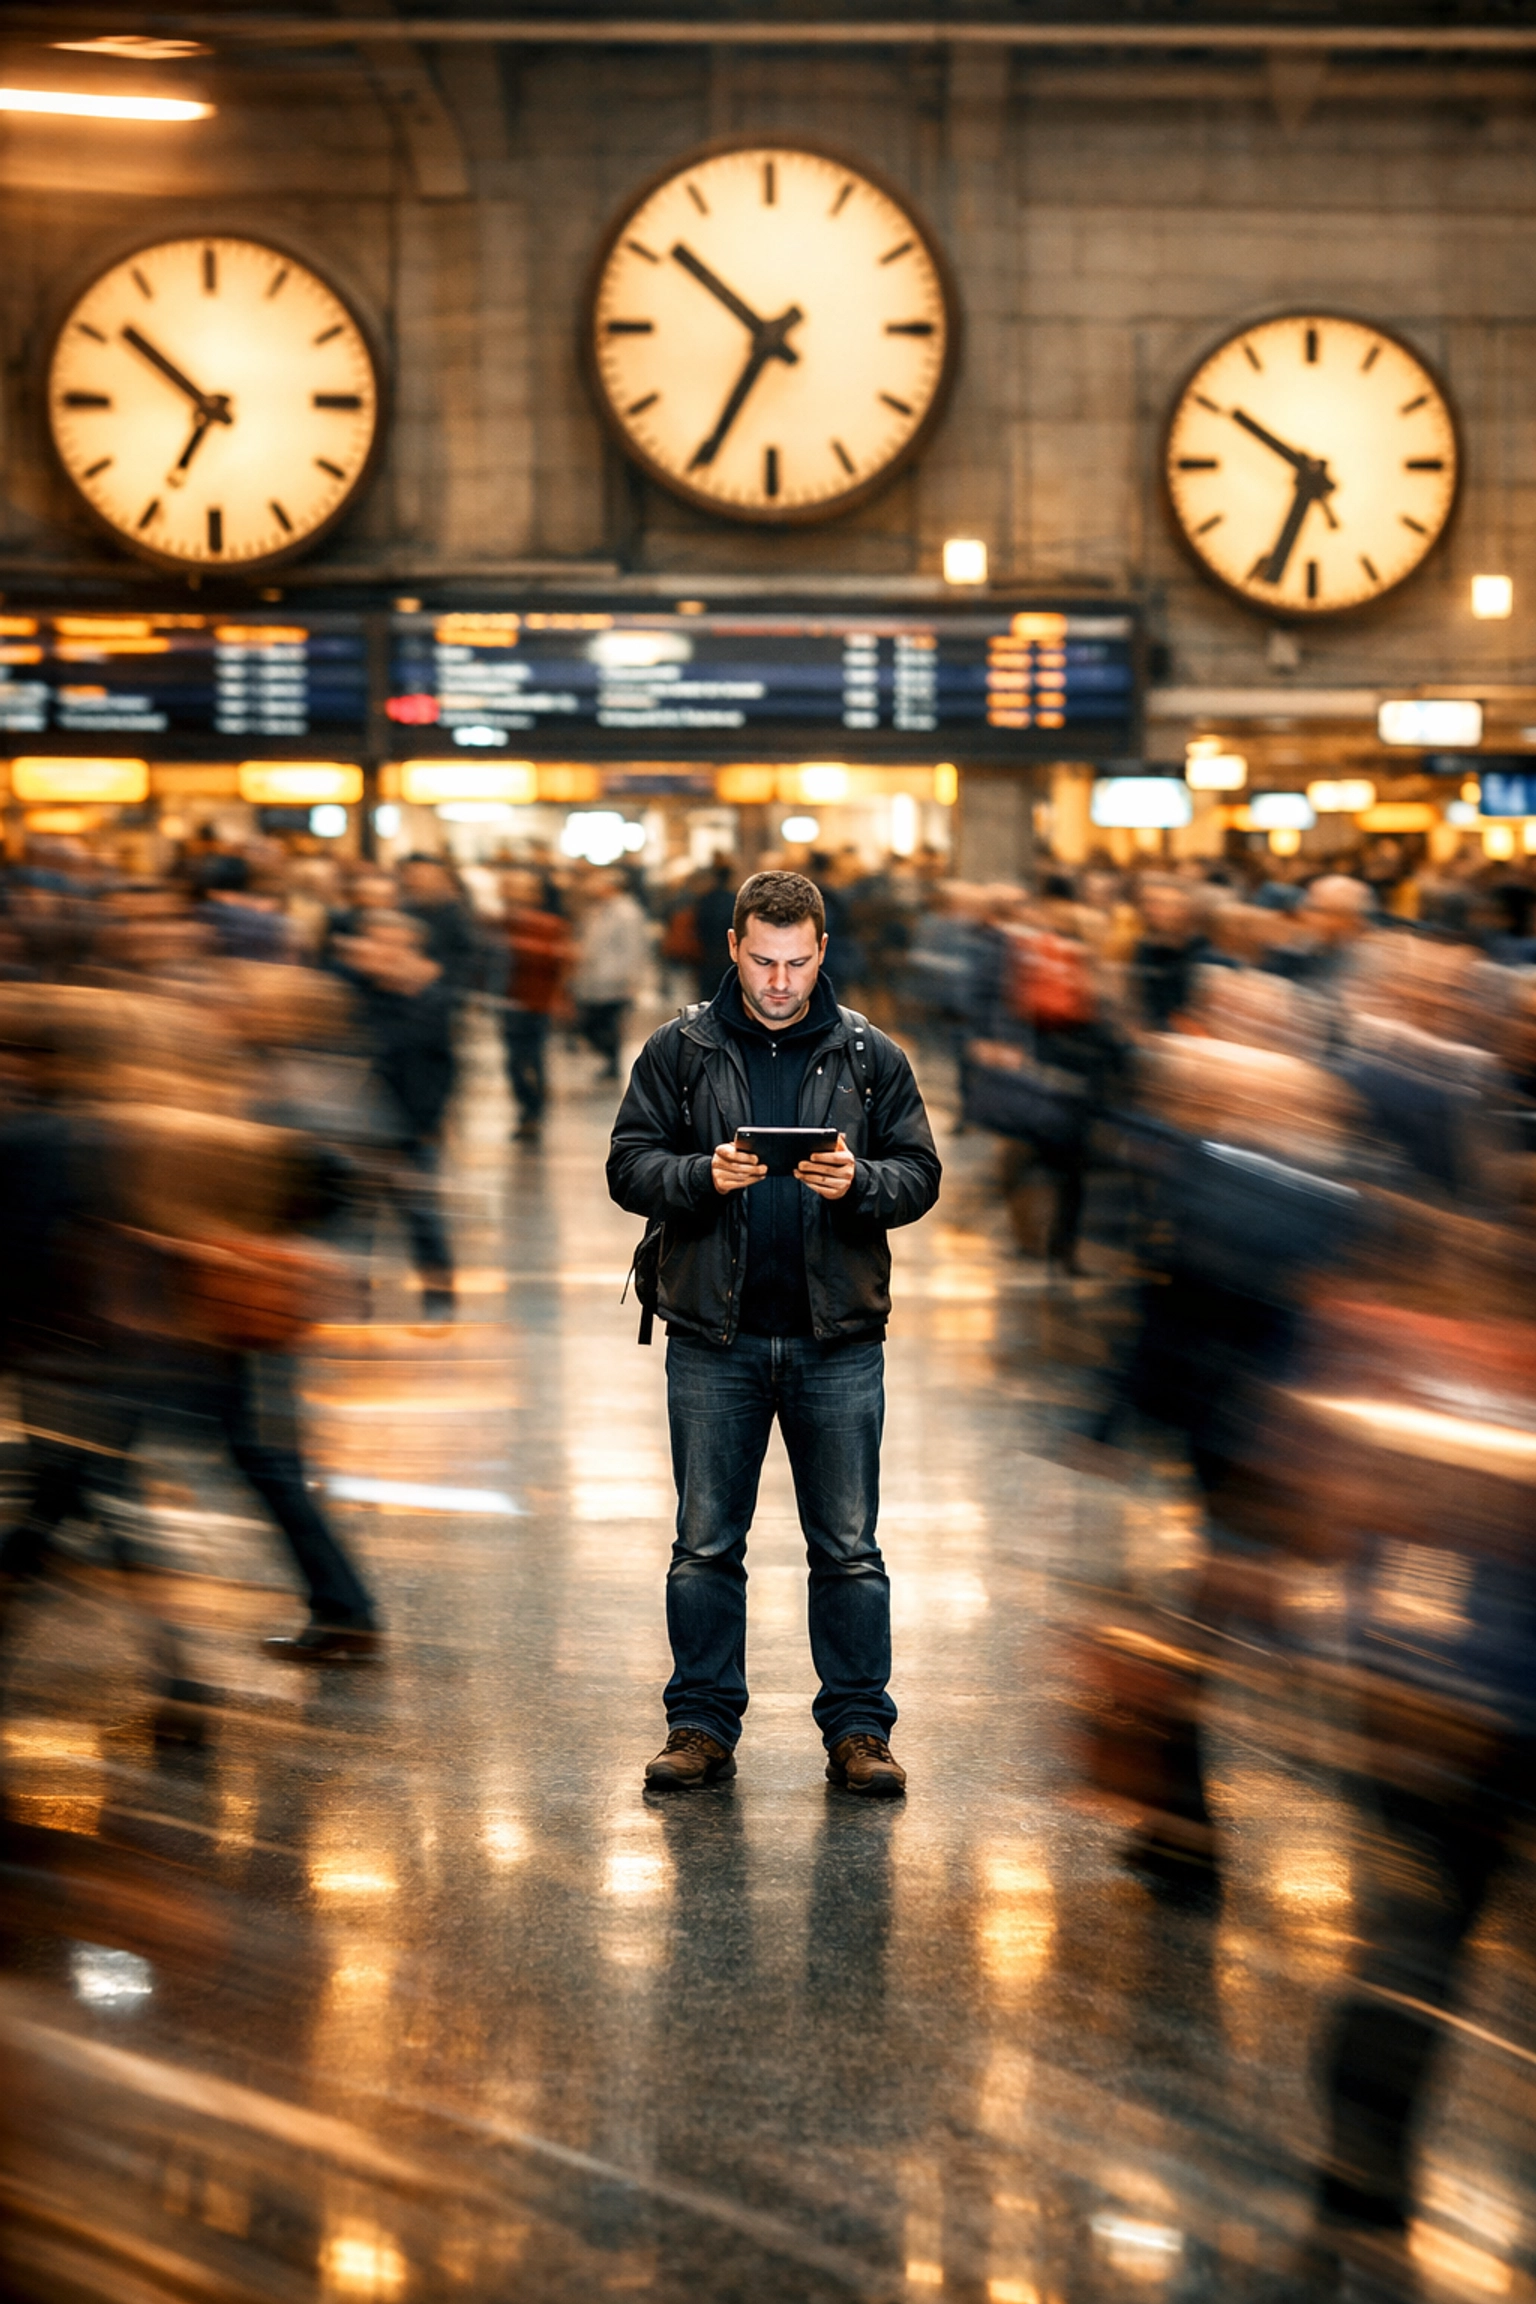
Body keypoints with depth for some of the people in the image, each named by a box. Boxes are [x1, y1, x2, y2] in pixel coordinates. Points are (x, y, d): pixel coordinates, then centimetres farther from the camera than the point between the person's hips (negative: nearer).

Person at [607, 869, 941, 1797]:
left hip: (839, 1338, 0)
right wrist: (704, 1176, -18)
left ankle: (859, 1729, 12)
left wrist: (858, 1183, -17)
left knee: (849, 1549, 4)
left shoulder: (872, 1057, 5)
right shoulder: (680, 1051, 3)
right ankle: (702, 1725, 16)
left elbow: (920, 1174, 4)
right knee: (706, 1545, 7)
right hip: (714, 1337, 0)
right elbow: (630, 1165, 1)